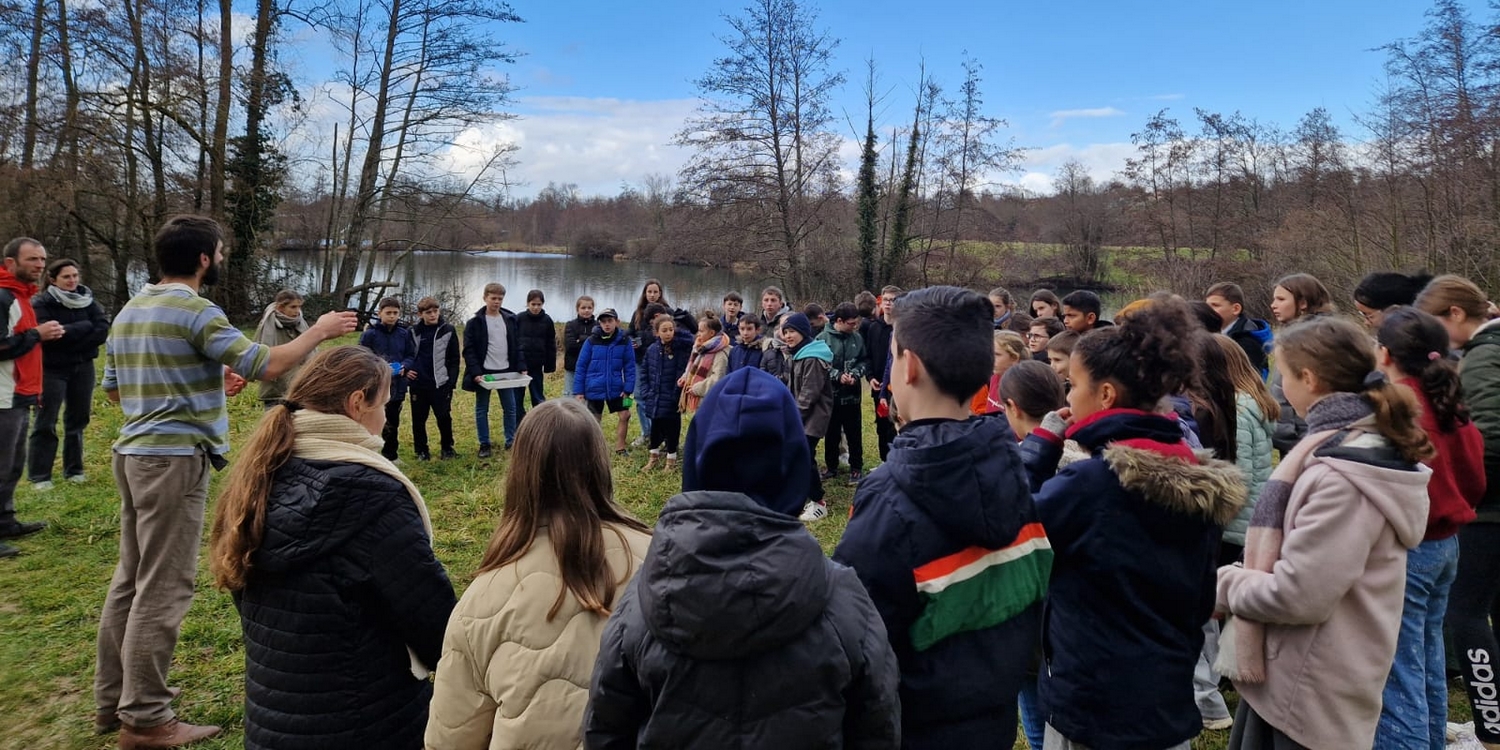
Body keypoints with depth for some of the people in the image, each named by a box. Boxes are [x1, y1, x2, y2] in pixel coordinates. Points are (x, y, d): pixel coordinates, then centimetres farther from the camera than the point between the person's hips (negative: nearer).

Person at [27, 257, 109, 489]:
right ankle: (39, 476, 2)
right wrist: (85, 327, -16)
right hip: (52, 369, -4)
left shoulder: (87, 299, 5)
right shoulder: (41, 303, -7)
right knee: (45, 423, -2)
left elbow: (104, 329, -7)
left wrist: (68, 333, -15)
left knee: (77, 420, 10)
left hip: (83, 368, 4)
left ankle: (74, 470, 20)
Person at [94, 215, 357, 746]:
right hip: (176, 458, -9)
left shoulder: (129, 311, 14)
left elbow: (114, 389, 20)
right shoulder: (195, 312, -14)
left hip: (134, 453, 9)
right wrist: (319, 332, -7)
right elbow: (265, 366, -20)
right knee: (163, 588, -3)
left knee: (132, 579, 16)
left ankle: (112, 700, 25)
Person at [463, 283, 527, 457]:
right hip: (484, 372, -3)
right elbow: (468, 350, -9)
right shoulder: (475, 322, -6)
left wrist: (521, 368, -2)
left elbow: (517, 346, 8)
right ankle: (484, 445, 15)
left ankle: (511, 442, 19)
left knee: (511, 408, 7)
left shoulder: (510, 319, 5)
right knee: (481, 410, 6)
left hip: (506, 372, 3)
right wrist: (475, 373, -19)